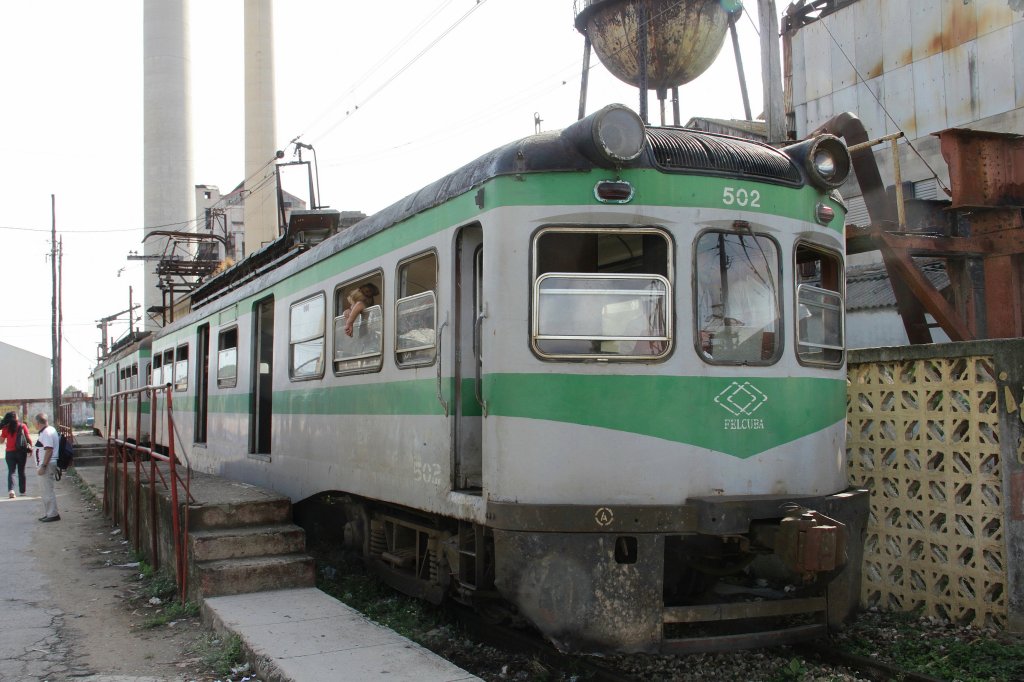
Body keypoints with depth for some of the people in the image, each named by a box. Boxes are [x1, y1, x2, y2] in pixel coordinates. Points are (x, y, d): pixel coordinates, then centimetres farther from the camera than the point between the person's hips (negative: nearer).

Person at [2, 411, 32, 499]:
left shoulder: (5, 428, -2)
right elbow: (28, 438, -5)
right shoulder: (22, 426, -4)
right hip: (21, 452, 0)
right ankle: (22, 491, 14)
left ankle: (11, 490, -19)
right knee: (21, 471, 11)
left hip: (10, 452, 0)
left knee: (11, 471, 1)